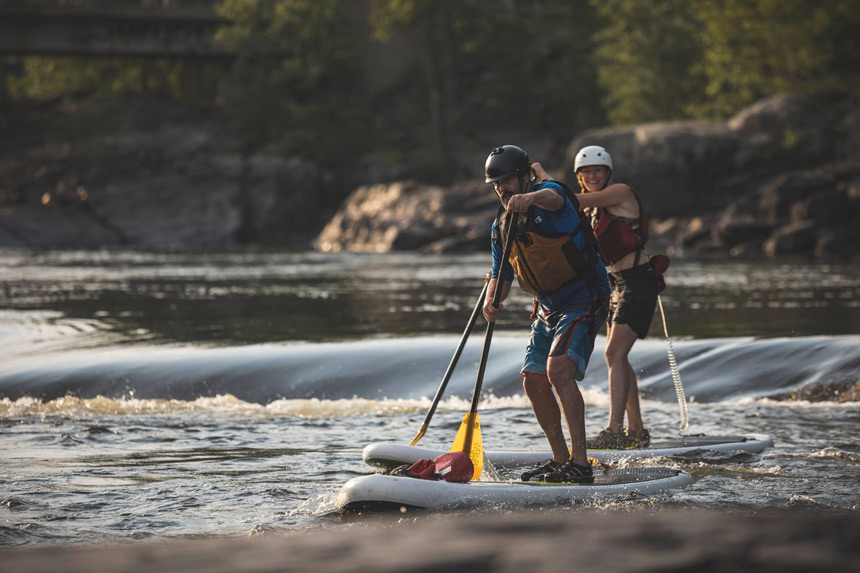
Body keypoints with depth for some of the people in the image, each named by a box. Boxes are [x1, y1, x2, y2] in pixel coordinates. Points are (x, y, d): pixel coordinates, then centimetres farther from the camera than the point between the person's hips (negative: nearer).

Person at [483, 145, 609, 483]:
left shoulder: (547, 194, -16)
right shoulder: (501, 226, 7)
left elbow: (553, 197, -43)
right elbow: (502, 275, 12)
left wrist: (529, 199, -67)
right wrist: (491, 301, -12)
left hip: (585, 300, -9)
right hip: (548, 308, 9)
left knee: (559, 369, -25)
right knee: (534, 383, 6)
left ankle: (579, 462, -26)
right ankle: (561, 459, 23)